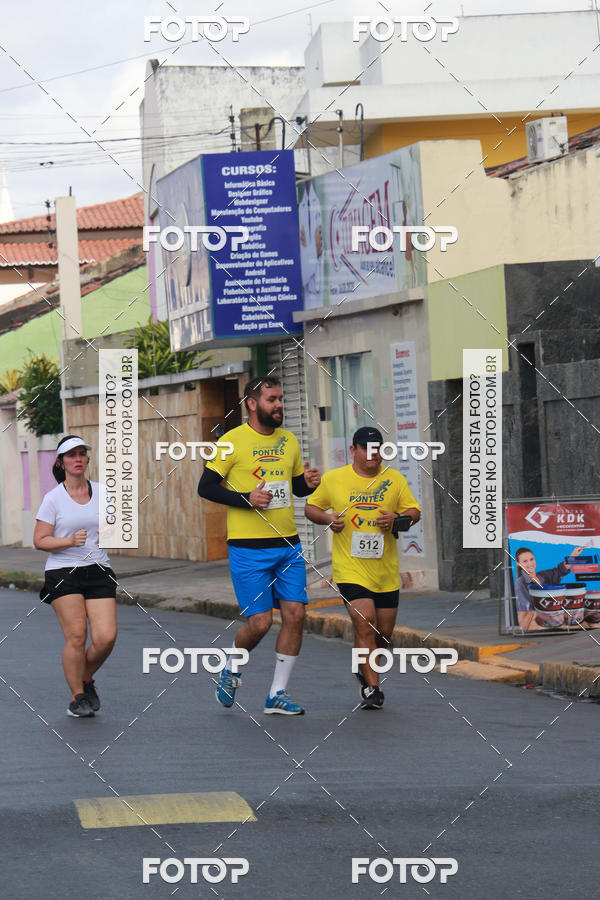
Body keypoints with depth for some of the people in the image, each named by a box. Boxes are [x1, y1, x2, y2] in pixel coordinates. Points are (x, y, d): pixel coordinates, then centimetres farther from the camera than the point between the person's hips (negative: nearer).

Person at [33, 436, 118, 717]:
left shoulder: (102, 492, 8)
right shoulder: (53, 498, -1)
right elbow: (39, 541, -2)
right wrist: (70, 541, -18)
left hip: (99, 573, 3)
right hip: (63, 574, -3)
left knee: (106, 637, -10)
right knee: (76, 636, -11)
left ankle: (86, 679, 19)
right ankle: (78, 697, 6)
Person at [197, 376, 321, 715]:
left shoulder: (289, 441, 11)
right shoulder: (233, 441, -6)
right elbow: (206, 487, -7)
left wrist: (308, 483, 0)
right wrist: (246, 499, -18)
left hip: (289, 546, 5)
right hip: (249, 549, -5)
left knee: (295, 614, -3)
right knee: (260, 621, -7)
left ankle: (278, 694, 8)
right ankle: (231, 670, 23)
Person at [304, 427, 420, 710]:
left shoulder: (394, 479, 6)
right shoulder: (332, 479, 2)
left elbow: (414, 511, 8)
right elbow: (311, 507, 13)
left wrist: (397, 519, -14)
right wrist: (328, 519, -8)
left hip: (385, 570, 3)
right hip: (350, 567, -3)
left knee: (384, 632, 8)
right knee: (364, 623, -18)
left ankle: (364, 670, 37)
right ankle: (371, 687, -11)